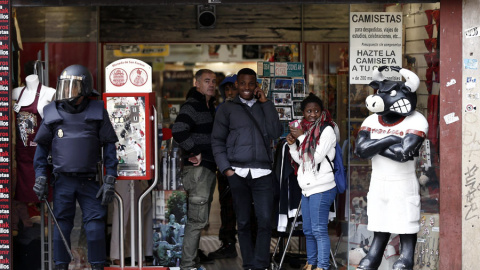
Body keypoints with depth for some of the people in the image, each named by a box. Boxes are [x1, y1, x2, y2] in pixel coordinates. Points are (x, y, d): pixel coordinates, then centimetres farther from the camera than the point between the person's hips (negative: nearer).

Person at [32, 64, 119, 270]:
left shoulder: (97, 112, 1)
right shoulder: (53, 113, 4)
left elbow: (109, 146, 2)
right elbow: (42, 146, 12)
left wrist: (110, 180, -4)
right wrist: (40, 177, 4)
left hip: (89, 181, -1)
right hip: (62, 181, 1)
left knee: (95, 226, -2)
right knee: (61, 226, 5)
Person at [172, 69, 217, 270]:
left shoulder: (210, 106, 19)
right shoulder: (192, 105, -11)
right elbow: (178, 131, -26)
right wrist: (195, 153, -18)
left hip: (208, 167, 10)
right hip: (198, 168, -10)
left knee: (200, 218, 14)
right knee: (197, 218, -9)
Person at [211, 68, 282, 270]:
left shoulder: (264, 107, 16)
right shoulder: (227, 109, 11)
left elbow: (276, 133, 1)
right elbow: (217, 141, 7)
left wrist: (266, 103, 0)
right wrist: (225, 168, -4)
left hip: (262, 172, 1)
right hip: (237, 173, -1)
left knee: (265, 221, -7)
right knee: (243, 222, 3)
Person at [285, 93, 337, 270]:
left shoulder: (326, 129, -8)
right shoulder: (304, 129, 13)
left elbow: (317, 156, -16)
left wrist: (302, 137, -14)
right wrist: (292, 144, -2)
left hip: (321, 188, -8)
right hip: (307, 188, 8)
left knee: (319, 229, -8)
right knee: (308, 230, 14)